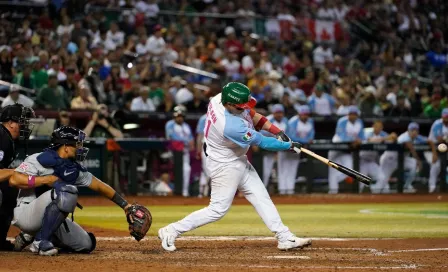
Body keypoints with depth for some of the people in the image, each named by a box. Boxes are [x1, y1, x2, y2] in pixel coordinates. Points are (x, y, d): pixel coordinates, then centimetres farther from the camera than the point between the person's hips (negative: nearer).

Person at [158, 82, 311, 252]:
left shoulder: (219, 98, -13)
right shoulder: (232, 126, -37)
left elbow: (252, 115, 3)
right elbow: (262, 143, -25)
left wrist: (276, 130, -5)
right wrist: (289, 145, -12)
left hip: (238, 160, 9)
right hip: (225, 165, -9)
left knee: (261, 198, 10)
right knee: (218, 209, -1)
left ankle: (285, 238, 15)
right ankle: (171, 231, 7)